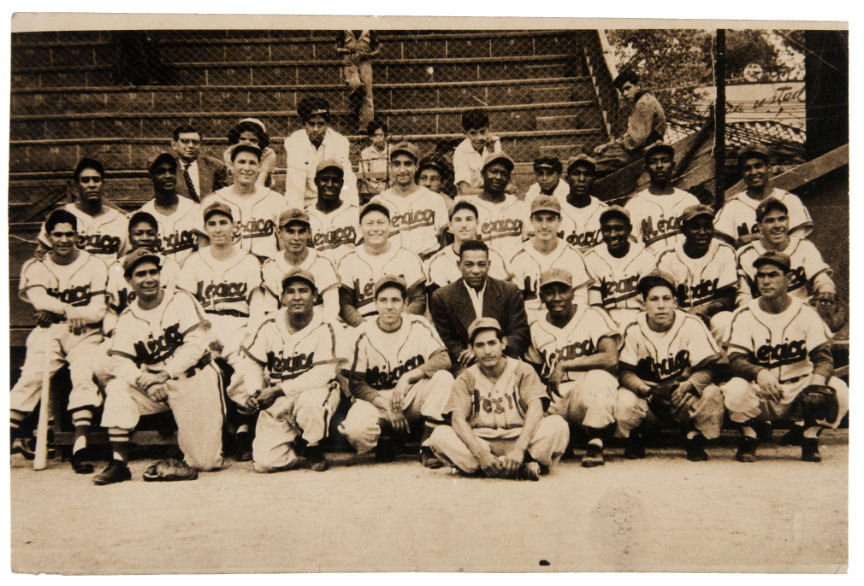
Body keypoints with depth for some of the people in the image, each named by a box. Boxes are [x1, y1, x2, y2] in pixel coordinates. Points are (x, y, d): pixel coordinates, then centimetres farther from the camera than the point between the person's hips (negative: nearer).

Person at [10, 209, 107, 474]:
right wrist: (71, 309, -13)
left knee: (84, 375, -25)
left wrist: (58, 310, -7)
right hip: (48, 333, 2)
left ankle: (80, 445, -31)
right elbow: (39, 299, -6)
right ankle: (13, 435, -11)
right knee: (33, 374, -21)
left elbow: (98, 312, -3)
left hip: (85, 335, -1)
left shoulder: (94, 265, 5)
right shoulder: (35, 266, 12)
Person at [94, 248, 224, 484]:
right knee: (118, 388, -25)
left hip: (193, 381, -3)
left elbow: (196, 344, -13)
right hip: (156, 392, 3)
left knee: (205, 462, -13)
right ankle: (118, 462, -20)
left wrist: (165, 373, -22)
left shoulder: (181, 301, -4)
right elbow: (122, 362, -4)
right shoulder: (127, 318, 6)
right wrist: (145, 382, -24)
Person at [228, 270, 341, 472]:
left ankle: (313, 448, -7)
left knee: (311, 401, -39)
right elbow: (250, 363, 8)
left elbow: (323, 375, -18)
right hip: (277, 406, 3)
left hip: (312, 394, -2)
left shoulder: (323, 330, -8)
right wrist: (254, 392, -13)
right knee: (265, 462, -14)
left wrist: (277, 390, -20)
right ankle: (296, 447, 21)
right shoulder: (270, 327, 1)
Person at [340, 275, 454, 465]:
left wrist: (407, 377, -29)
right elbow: (356, 384, -5)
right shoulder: (365, 334, -6)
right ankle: (388, 438, 4)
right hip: (377, 398, -1)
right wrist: (387, 406, -19)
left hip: (414, 397, 1)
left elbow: (443, 359, -17)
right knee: (355, 430, -32)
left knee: (444, 378, -28)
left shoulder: (418, 325, -4)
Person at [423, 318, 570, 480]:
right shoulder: (466, 379, 7)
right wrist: (481, 453, -27)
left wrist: (519, 449, -27)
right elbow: (458, 419, -7)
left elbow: (535, 409, -10)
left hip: (518, 439, -1)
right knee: (439, 434, -28)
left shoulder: (522, 370, 5)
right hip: (479, 442, 2)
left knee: (558, 425, -25)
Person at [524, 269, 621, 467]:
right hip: (557, 402, 3)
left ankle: (595, 443, -16)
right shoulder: (536, 330, 14)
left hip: (594, 399, -3)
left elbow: (611, 359, -17)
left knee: (598, 377, -37)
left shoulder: (593, 316, 0)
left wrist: (563, 366, -15)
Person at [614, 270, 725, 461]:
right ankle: (634, 438, 5)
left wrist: (685, 387, -34)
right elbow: (625, 372, -10)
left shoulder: (691, 324, -9)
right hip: (648, 396, 0)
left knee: (711, 395, -29)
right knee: (624, 401, -30)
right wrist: (647, 390, -31)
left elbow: (706, 370, -13)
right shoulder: (634, 330, -6)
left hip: (684, 396, 0)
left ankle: (694, 439, 0)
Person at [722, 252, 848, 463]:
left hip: (798, 391, 1)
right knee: (735, 390, -34)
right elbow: (736, 360, -14)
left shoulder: (806, 313, -1)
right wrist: (759, 373, -37)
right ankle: (748, 437, -1)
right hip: (760, 396, -1)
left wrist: (818, 380, -32)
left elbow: (823, 357, -8)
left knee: (839, 391, -26)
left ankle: (809, 434, 4)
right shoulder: (744, 315, -5)